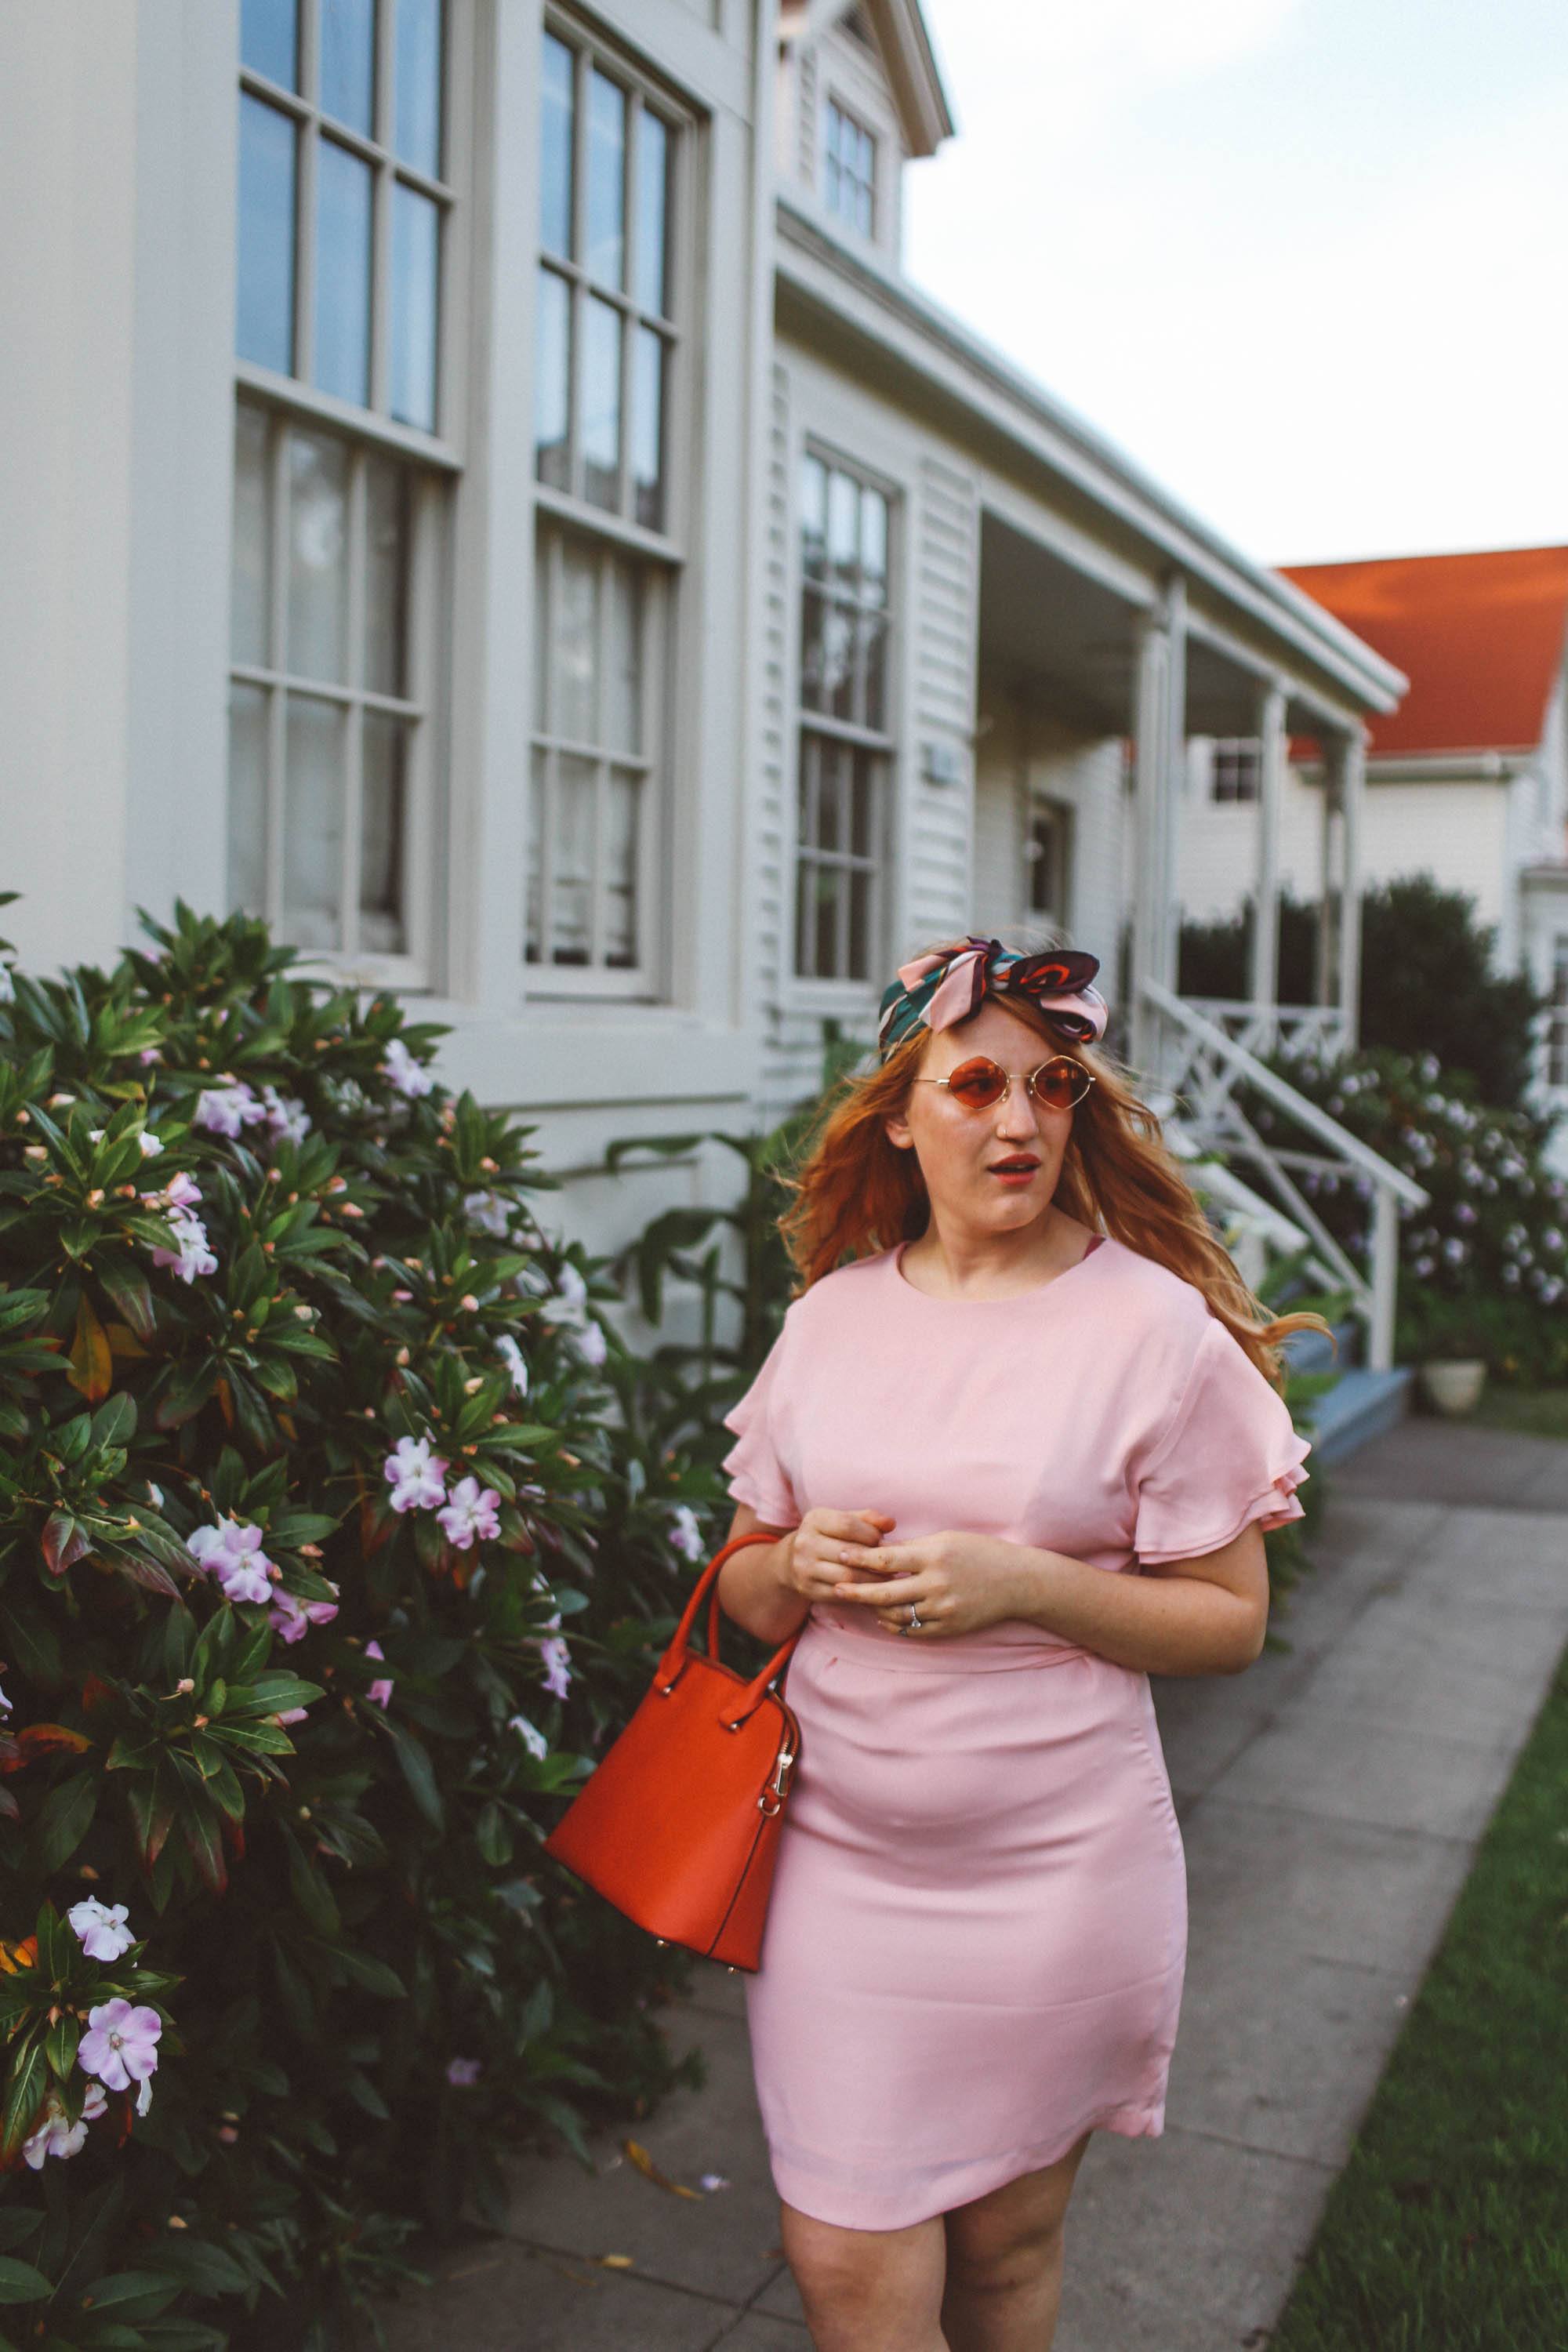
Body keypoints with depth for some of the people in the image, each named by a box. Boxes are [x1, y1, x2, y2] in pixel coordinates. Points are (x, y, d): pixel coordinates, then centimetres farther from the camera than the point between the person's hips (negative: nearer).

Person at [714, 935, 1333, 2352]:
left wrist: (1023, 1585, -20)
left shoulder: (1154, 1324, -8)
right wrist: (799, 1566, -11)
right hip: (838, 1851, 3)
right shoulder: (832, 1314, 3)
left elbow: (1232, 1621, -6)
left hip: (1055, 1865, -2)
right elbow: (745, 1595, 11)